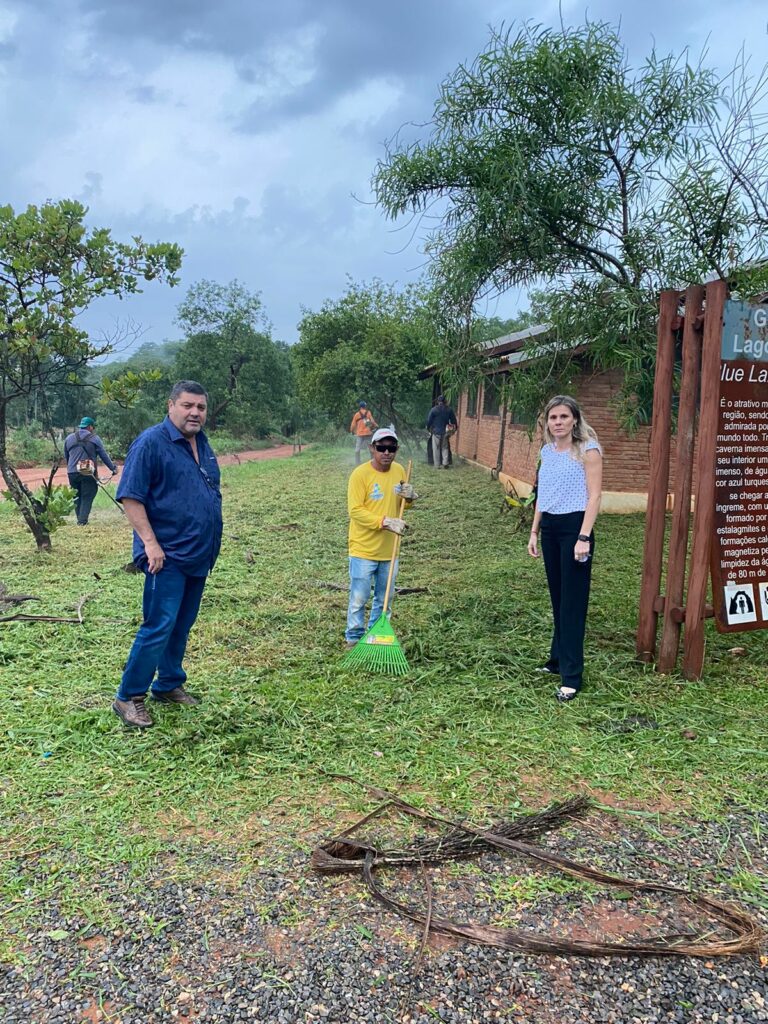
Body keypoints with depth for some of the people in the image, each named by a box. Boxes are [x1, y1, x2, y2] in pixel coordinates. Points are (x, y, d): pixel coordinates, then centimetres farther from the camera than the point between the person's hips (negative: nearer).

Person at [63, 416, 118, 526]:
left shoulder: (69, 438, 11)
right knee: (87, 497, 0)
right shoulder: (95, 438, -2)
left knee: (77, 497, 14)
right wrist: (113, 468, 7)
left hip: (72, 473, 4)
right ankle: (83, 521, -6)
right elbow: (104, 456, -1)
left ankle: (80, 519, 16)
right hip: (88, 473, -4)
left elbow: (66, 456, 20)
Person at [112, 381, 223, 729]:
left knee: (181, 626, 15)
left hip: (199, 556, 8)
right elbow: (130, 496, -16)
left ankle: (169, 685, 29)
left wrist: (211, 544, 19)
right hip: (167, 556, -8)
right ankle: (128, 697, 4)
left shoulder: (203, 445, 12)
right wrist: (150, 542, -22)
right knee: (159, 627, -8)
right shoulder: (151, 443, -12)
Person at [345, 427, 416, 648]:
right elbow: (355, 511, -20)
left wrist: (409, 497, -8)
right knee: (359, 598, 3)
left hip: (389, 549, 6)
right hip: (364, 549, -6)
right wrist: (385, 521, -29)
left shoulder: (399, 471, 3)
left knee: (384, 597, 17)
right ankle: (354, 638, 20)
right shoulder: (360, 474, -15)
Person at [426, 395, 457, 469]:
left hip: (436, 432, -3)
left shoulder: (434, 409, -9)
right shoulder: (449, 409, 0)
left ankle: (437, 465, 5)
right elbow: (454, 421, 6)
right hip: (445, 432, 3)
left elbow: (429, 420, -6)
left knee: (436, 449, 4)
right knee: (445, 448, 12)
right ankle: (445, 463, 5)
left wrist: (428, 428, 10)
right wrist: (454, 429, 19)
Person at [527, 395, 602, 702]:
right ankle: (559, 658, 27)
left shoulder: (587, 450, -8)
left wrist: (584, 537, -19)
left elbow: (594, 496, -12)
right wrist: (534, 532, 15)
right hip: (549, 527, 7)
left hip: (574, 526, -7)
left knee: (573, 601, -4)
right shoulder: (547, 451, 11)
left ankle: (571, 676, 0)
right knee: (557, 597, 14)